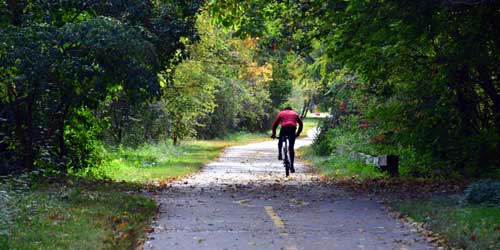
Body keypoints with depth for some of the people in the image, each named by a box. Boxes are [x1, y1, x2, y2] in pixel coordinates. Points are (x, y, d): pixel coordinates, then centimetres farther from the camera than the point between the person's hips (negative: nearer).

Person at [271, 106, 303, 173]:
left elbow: (275, 124, 18)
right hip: (292, 129, 1)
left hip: (284, 128, -1)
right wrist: (298, 133, 27)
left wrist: (274, 134, 23)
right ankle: (291, 165, 4)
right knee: (291, 148, 7)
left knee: (280, 142, 28)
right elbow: (301, 123, 22)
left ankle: (280, 154, 5)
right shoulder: (294, 114, 28)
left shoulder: (281, 113, 24)